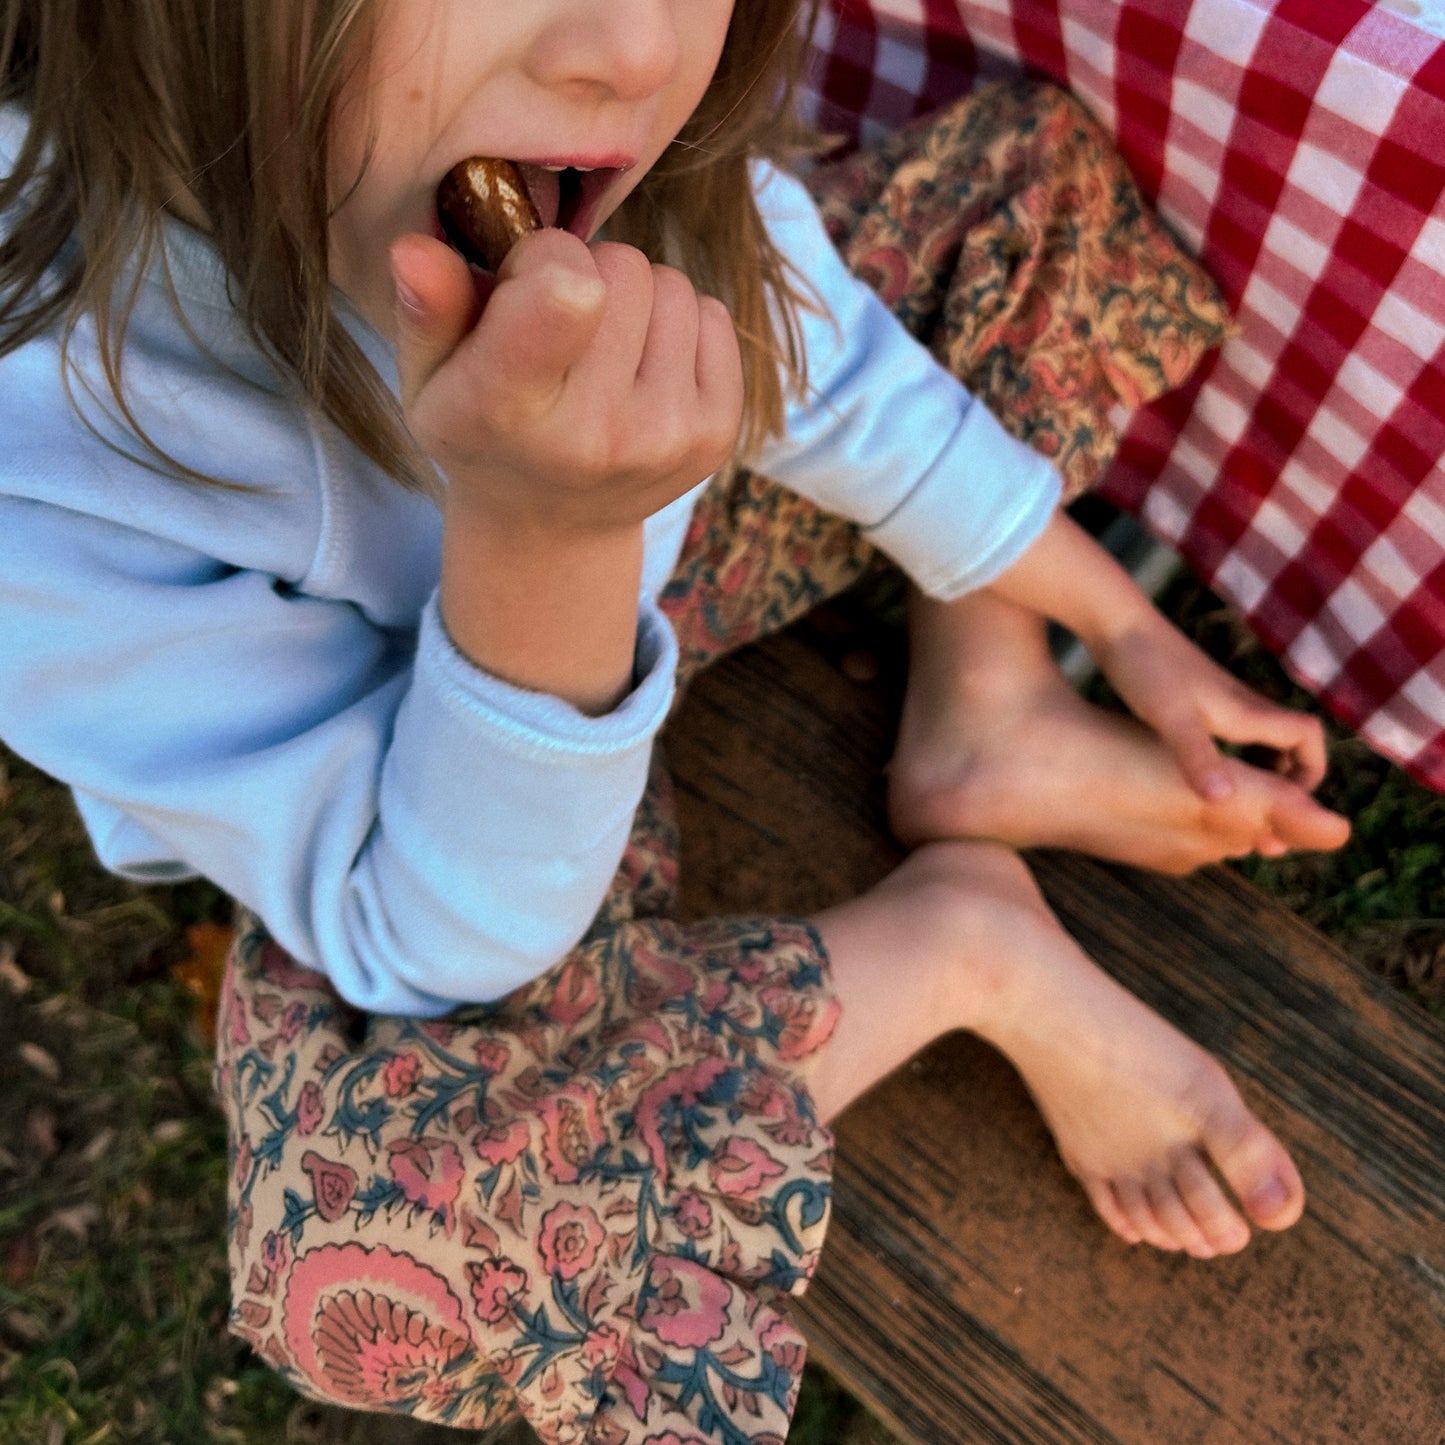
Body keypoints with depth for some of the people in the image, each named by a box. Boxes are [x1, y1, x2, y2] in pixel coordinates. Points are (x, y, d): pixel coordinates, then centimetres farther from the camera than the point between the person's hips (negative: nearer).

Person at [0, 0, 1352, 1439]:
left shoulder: (635, 155, -25)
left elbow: (847, 394, -5)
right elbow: (431, 946, -31)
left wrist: (1129, 630, 2)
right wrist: (537, 535, -48)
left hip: (659, 565, 5)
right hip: (412, 834, -4)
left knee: (1038, 161, 1)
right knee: (356, 1250, -35)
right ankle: (960, 943, -14)